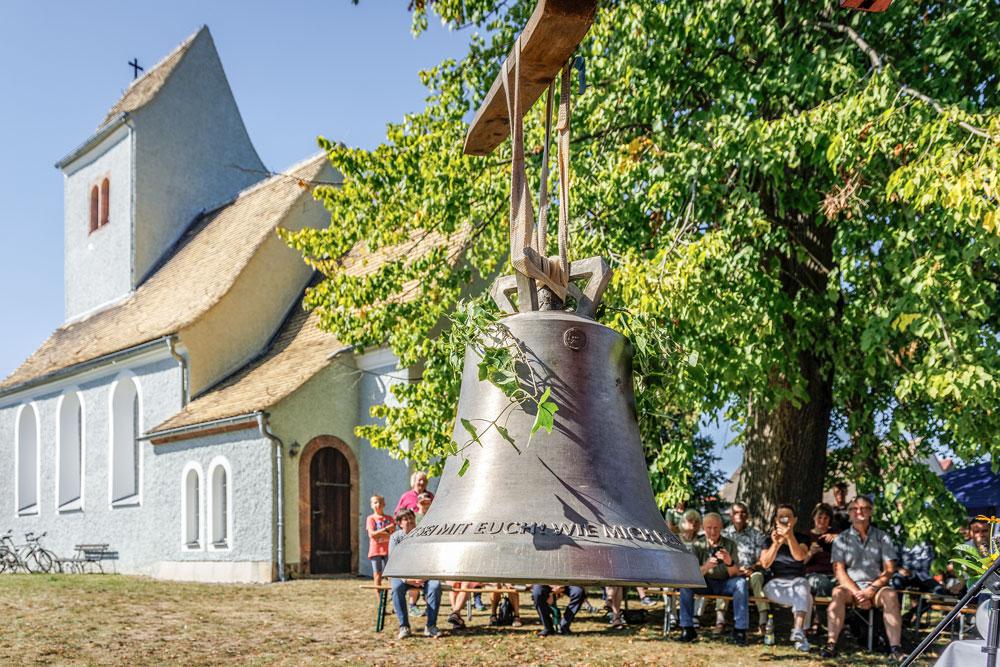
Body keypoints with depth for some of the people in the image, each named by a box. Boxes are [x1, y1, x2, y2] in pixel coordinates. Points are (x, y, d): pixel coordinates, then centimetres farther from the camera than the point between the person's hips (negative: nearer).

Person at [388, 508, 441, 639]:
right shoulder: (395, 537, 1)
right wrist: (407, 579, -20)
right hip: (402, 574, -1)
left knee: (435, 586, -30)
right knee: (396, 588, -34)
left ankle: (430, 626, -24)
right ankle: (404, 627, -25)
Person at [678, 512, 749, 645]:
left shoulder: (730, 544, -4)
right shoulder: (698, 545, -3)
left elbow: (735, 574, -12)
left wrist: (730, 563, -35)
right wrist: (706, 567, -35)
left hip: (725, 585, 0)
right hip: (705, 584, 0)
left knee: (741, 582, -31)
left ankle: (739, 630, -26)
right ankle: (687, 628, -21)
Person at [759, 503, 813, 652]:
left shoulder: (802, 538, 9)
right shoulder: (769, 539, 10)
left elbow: (799, 556, -14)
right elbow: (765, 564, -5)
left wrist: (790, 536, -28)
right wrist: (776, 544, -19)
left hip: (797, 580, 0)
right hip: (776, 583, 0)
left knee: (802, 588, -37)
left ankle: (798, 632, -51)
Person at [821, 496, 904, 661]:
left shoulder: (882, 538, 9)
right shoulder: (842, 539, 8)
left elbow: (889, 570, 1)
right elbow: (839, 571, -1)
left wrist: (871, 590, -14)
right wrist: (857, 593, -16)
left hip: (875, 586, 0)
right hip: (850, 586, 0)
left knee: (890, 595, -31)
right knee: (838, 593, -33)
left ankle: (895, 647, -33)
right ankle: (831, 644, -36)